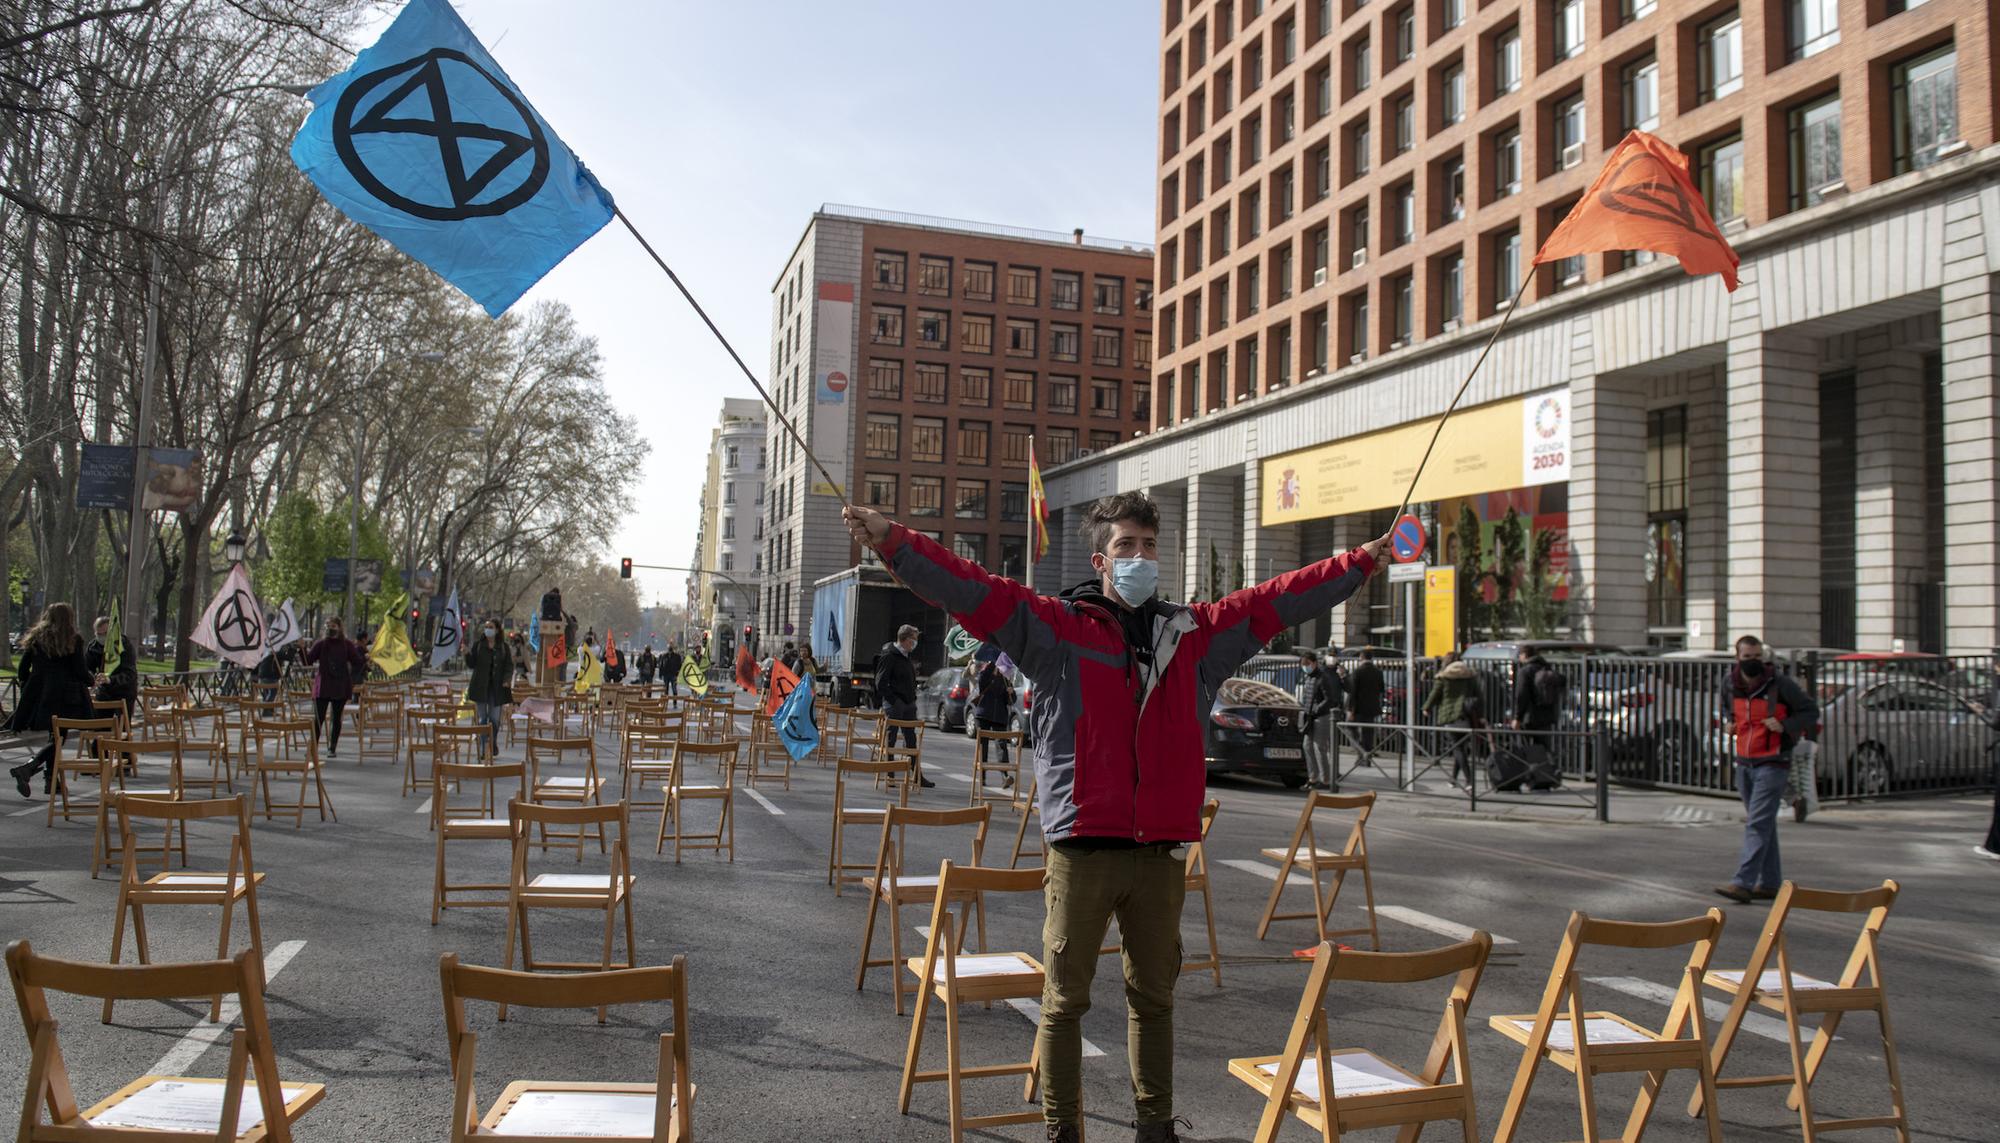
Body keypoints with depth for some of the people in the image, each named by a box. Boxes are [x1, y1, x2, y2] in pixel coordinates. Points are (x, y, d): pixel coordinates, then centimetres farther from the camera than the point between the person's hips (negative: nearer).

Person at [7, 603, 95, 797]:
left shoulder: (35, 638, 10)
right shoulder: (73, 640, -3)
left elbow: (22, 671, 10)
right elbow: (81, 672, -5)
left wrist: (28, 690, 24)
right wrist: (90, 681, 15)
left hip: (36, 696, 5)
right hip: (63, 696, -5)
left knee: (54, 737, 15)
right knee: (57, 738, -2)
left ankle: (50, 780, 15)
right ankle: (28, 767, -23)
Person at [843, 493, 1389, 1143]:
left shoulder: (1196, 635, 12)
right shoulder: (1056, 627, 0)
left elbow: (1278, 601, 15)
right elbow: (969, 589, -9)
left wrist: (1363, 561, 16)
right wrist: (893, 541, -21)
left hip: (1161, 854, 4)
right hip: (1080, 851, -3)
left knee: (1154, 996, 17)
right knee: (1065, 1000, 5)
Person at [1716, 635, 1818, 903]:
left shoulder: (1781, 684, -10)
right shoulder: (1729, 682, 5)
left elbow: (1812, 712, -3)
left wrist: (1784, 725, -18)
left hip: (1773, 764, -6)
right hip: (1744, 763, 6)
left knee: (1758, 824, -13)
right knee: (1764, 824, 14)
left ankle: (1743, 883, -19)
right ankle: (1770, 883, 22)